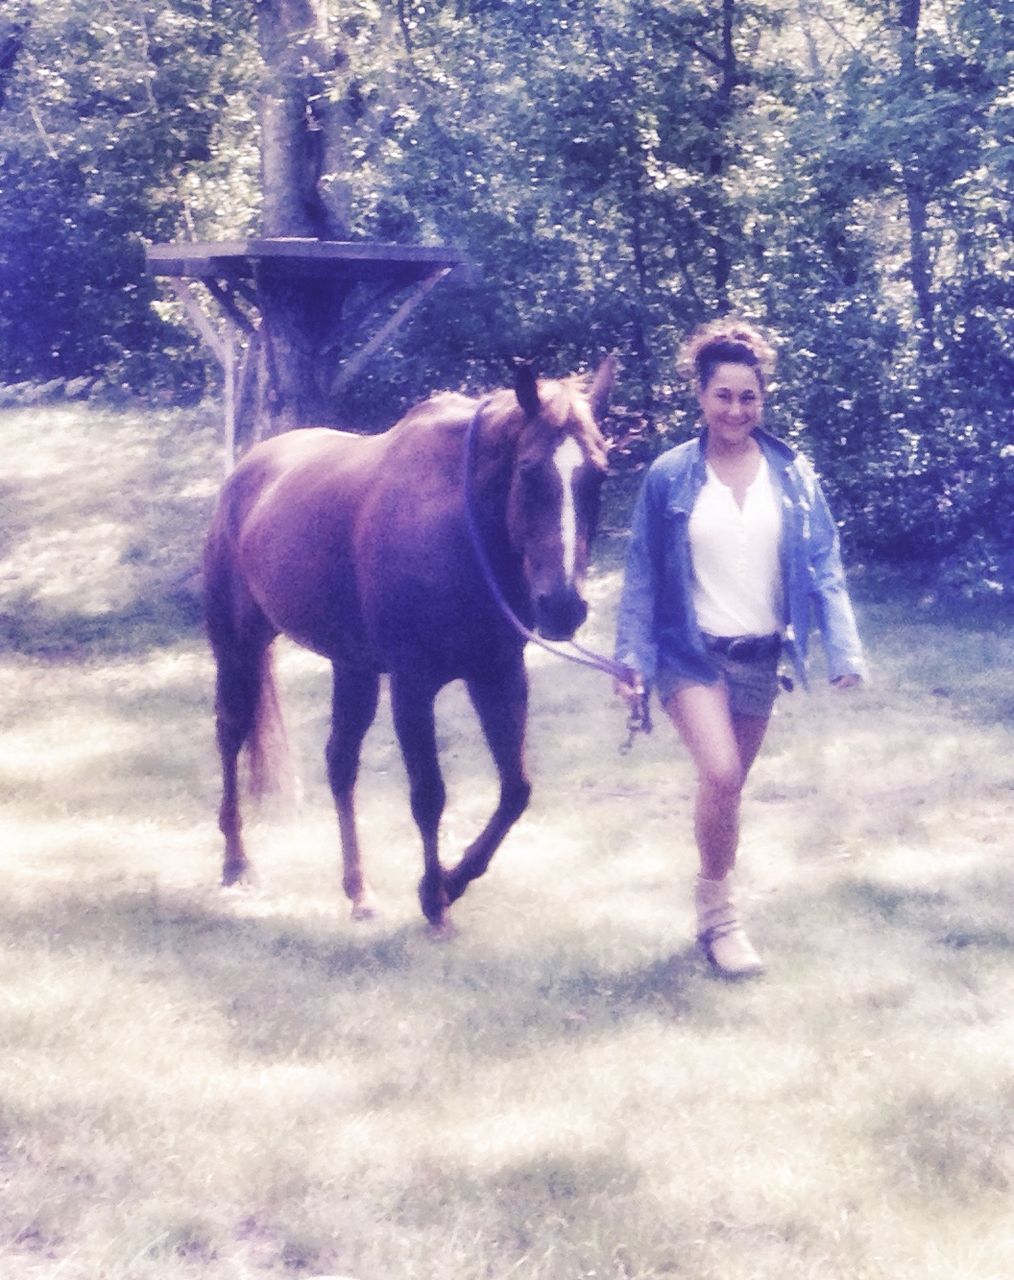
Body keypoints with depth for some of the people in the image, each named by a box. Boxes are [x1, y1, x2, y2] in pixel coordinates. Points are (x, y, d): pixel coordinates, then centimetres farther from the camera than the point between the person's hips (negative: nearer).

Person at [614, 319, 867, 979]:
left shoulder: (792, 474, 0)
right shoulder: (670, 476, -5)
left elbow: (824, 567, 0)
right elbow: (642, 576, -2)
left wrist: (845, 651, -9)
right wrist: (632, 661, -7)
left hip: (762, 654, 3)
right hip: (693, 652, -3)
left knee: (729, 784, 13)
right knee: (721, 776, -19)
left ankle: (715, 901, 31)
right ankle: (719, 906, -1)